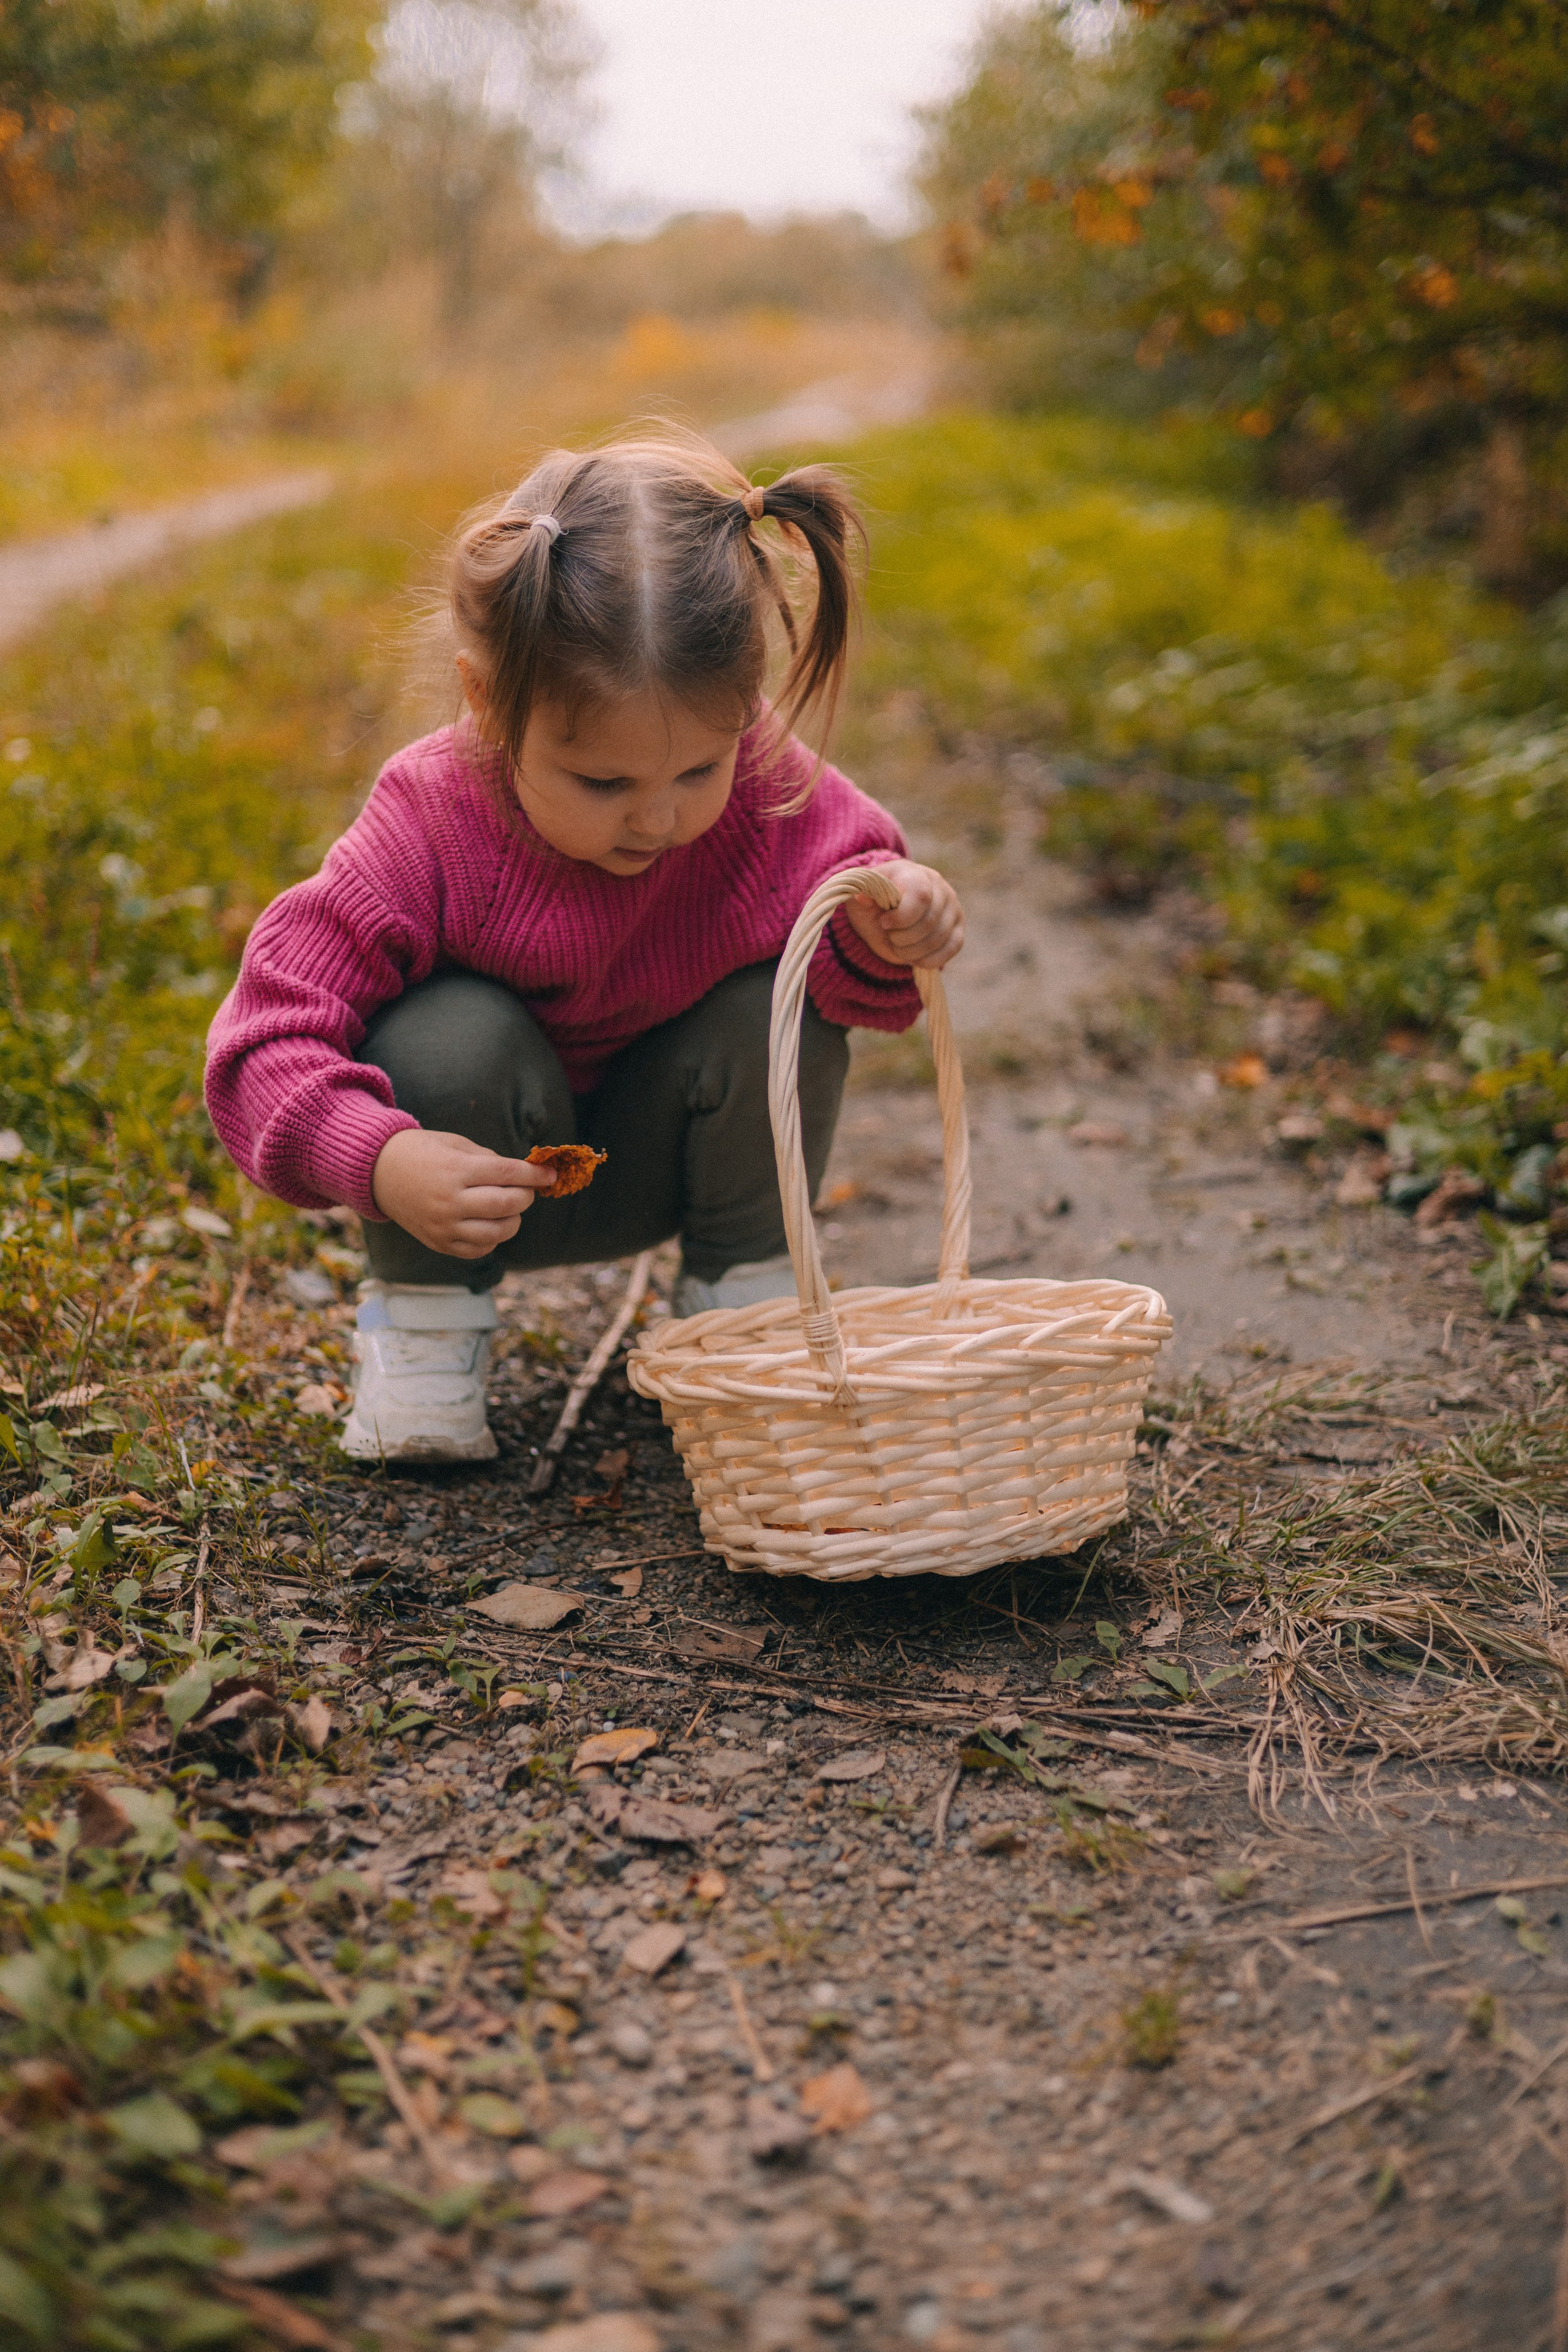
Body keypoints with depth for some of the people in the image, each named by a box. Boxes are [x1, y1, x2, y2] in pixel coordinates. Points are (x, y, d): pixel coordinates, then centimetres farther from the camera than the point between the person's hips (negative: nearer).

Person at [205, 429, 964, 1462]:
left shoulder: (769, 789, -24)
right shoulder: (429, 833, -30)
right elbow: (269, 1038, -28)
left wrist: (879, 935, -37)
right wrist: (379, 1161, -46)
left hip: (664, 1167, 2)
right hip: (480, 1181, -2)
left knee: (776, 1012, -24)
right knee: (451, 1033, -32)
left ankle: (745, 1294, 2)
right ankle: (421, 1313, -4)